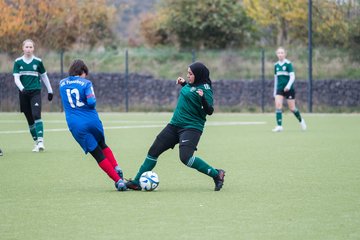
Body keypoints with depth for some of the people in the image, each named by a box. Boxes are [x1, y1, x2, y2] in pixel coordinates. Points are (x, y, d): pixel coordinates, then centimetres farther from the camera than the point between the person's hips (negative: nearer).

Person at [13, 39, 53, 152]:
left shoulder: (38, 62, 2)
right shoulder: (18, 62, 3)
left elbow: (44, 76, 13)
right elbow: (16, 78, -4)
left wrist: (50, 91, 17)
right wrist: (22, 88, -23)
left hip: (36, 92, -2)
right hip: (23, 93, 2)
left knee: (36, 116, -19)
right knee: (30, 120, 7)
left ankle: (41, 141, -26)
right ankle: (36, 142, 17)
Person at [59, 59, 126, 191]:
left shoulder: (62, 83, 10)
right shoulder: (86, 83, -3)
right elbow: (91, 102, -14)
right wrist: (92, 103, 6)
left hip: (76, 125, 1)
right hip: (92, 120, -1)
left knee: (98, 154, 4)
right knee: (102, 145, 29)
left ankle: (118, 180, -5)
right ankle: (116, 168, 12)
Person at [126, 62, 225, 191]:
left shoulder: (205, 89, -16)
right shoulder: (191, 84, 8)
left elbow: (209, 111, -22)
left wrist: (203, 98, -38)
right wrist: (183, 83, 18)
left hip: (191, 127, -9)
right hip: (175, 125, 9)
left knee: (186, 157, -26)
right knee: (153, 151, 8)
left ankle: (216, 174, -9)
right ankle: (137, 182, 17)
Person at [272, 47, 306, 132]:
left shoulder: (288, 64, -8)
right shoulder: (276, 65, 8)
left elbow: (292, 77, -14)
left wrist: (288, 85, -29)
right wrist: (275, 91, 17)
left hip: (289, 89, -4)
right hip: (279, 89, 4)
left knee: (292, 108, 3)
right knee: (278, 105, -15)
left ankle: (301, 120, 31)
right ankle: (279, 126, -16)